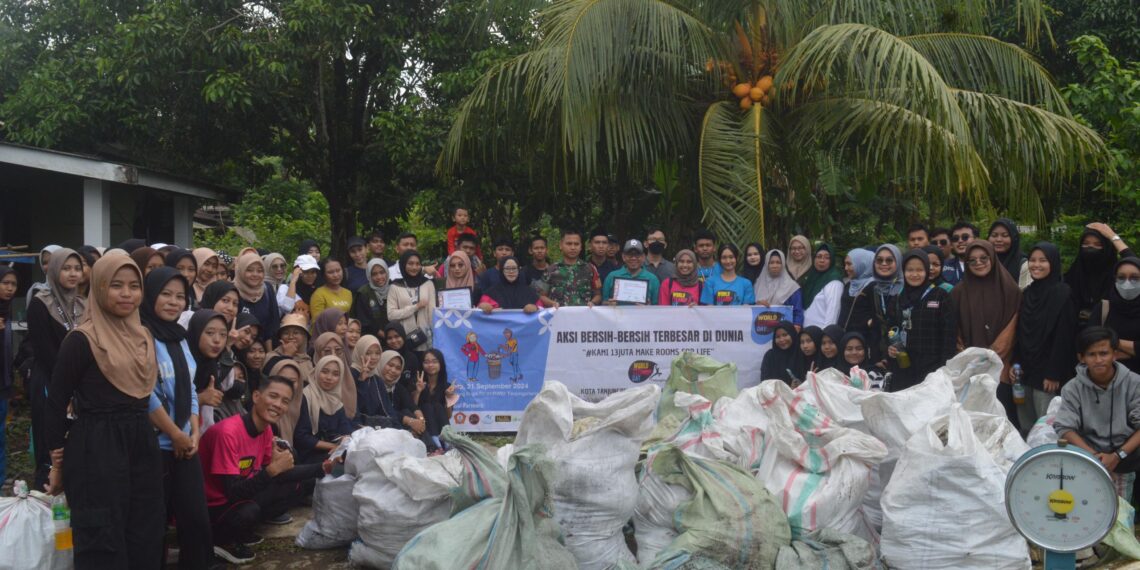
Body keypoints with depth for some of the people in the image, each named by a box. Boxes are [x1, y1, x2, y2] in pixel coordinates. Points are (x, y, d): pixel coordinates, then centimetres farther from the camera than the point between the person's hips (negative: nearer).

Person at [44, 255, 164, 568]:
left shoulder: (144, 336, 9)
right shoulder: (82, 340, -11)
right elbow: (56, 404, -8)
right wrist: (58, 463, -5)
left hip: (142, 445, 7)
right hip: (96, 450, -7)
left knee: (146, 541, 12)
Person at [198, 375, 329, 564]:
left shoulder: (266, 430, -3)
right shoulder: (228, 432, -29)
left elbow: (278, 475, 5)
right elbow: (233, 492, -30)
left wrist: (322, 468, -3)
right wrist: (273, 468, -33)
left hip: (242, 497, 8)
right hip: (212, 506, -8)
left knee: (292, 489, 4)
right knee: (248, 511, -34)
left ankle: (240, 533, 9)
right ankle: (220, 540, -2)